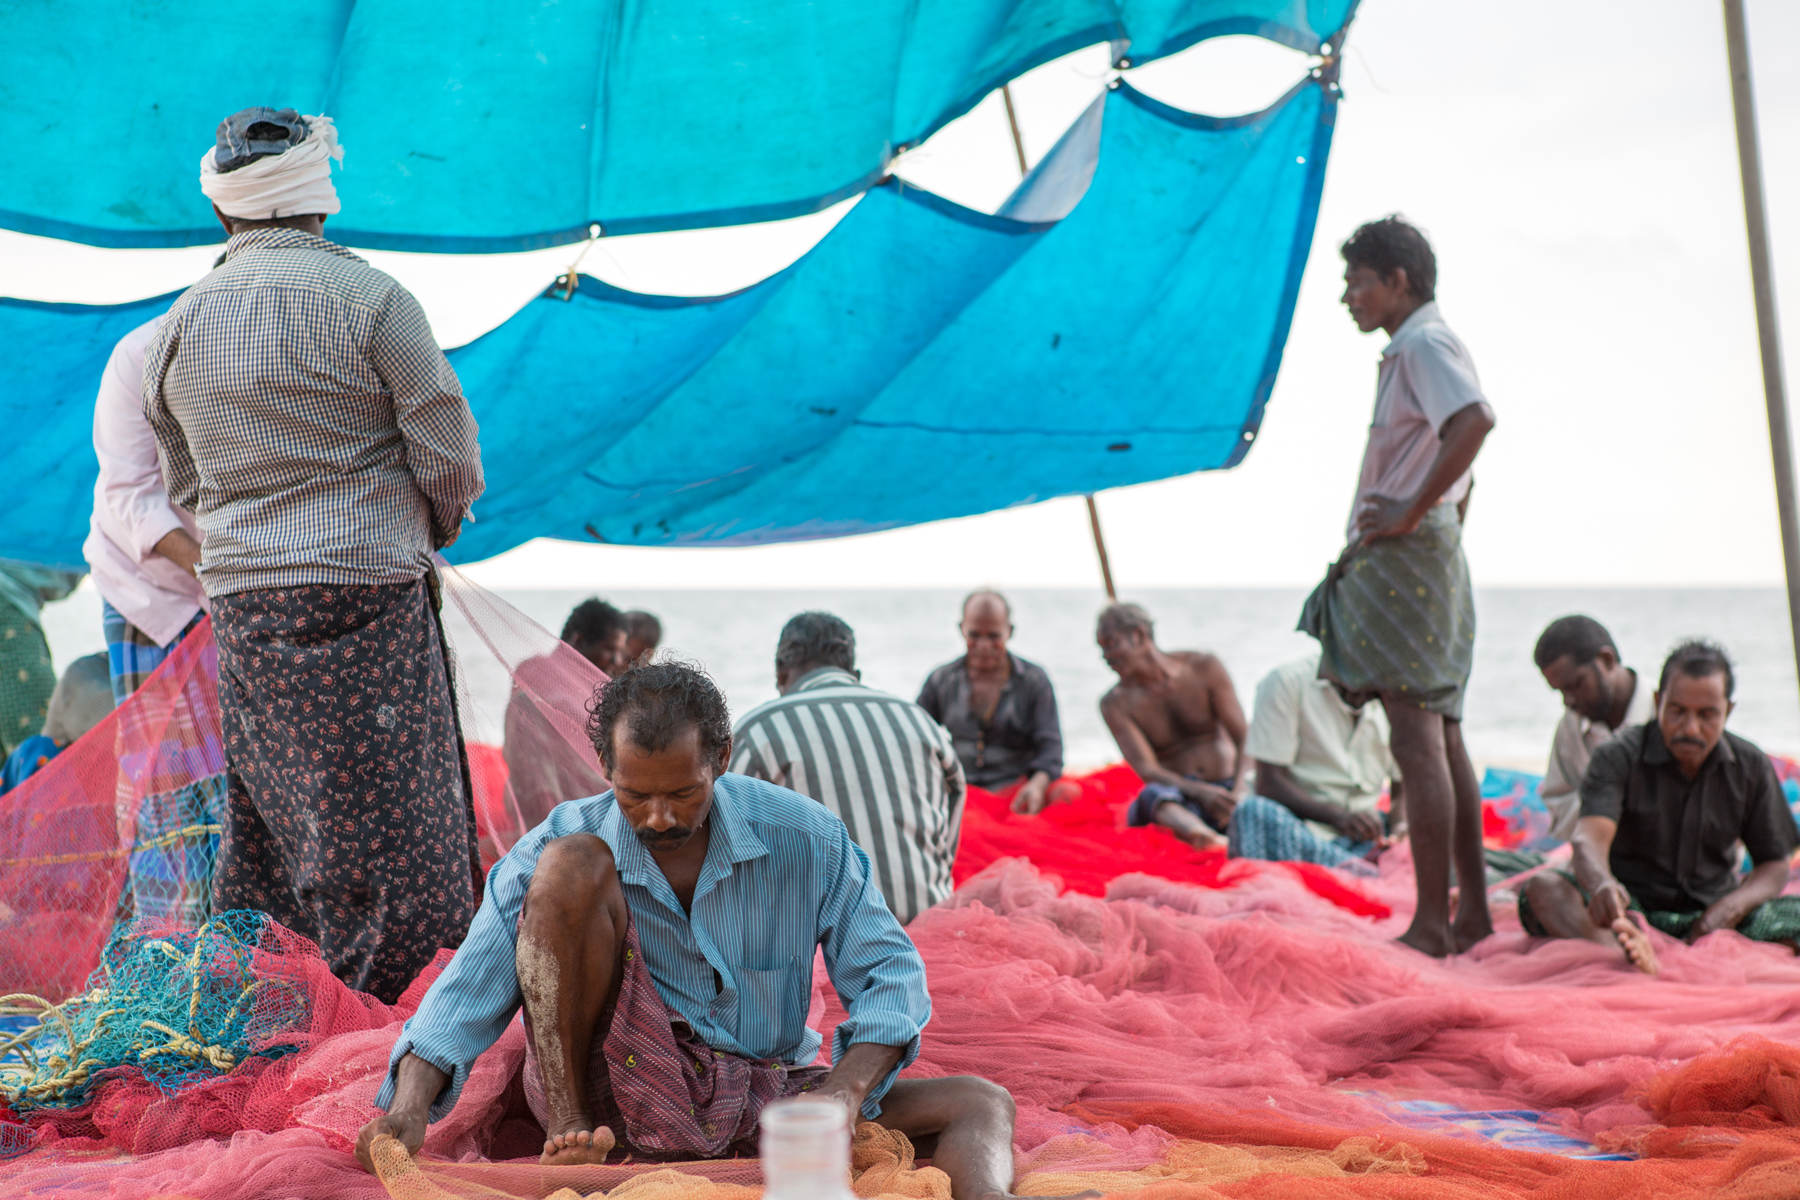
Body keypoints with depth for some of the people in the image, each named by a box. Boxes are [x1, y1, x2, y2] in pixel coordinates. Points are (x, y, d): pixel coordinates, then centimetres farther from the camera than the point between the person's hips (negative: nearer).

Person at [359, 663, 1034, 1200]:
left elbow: (887, 972, -5)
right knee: (573, 864, -22)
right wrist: (409, 1107, -31)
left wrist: (843, 1096, -24)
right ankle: (569, 1136, -22)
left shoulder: (804, 840, -4)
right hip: (619, 1089, -2)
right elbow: (469, 990, -12)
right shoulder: (552, 846, -7)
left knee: (979, 1106, -17)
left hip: (762, 1108, 2)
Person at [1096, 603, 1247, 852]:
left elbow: (1243, 739, -2)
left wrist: (1237, 794, -22)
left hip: (1226, 787, 4)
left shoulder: (1204, 668, 3)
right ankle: (1206, 837, -70)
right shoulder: (1115, 703, 1)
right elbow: (1147, 770, -10)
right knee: (1153, 794, -39)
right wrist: (1201, 792, -30)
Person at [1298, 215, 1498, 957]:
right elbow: (1458, 457, 29)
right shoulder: (1413, 348, 21)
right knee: (1442, 741, 13)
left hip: (1405, 558, -11)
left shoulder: (1424, 344, -11)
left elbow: (1474, 421, -30)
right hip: (1430, 560, 11)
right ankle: (1473, 914, 18)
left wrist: (1411, 511, -25)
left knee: (1418, 742, -10)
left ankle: (1431, 925, -10)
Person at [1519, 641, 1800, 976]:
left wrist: (1730, 907, -15)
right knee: (1543, 888, -32)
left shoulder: (1751, 767, 5)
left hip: (1709, 913, 2)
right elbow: (1589, 838, -23)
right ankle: (1624, 952, -61)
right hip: (1630, 907, -2)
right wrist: (1602, 884, -48)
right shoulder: (1618, 757, -6)